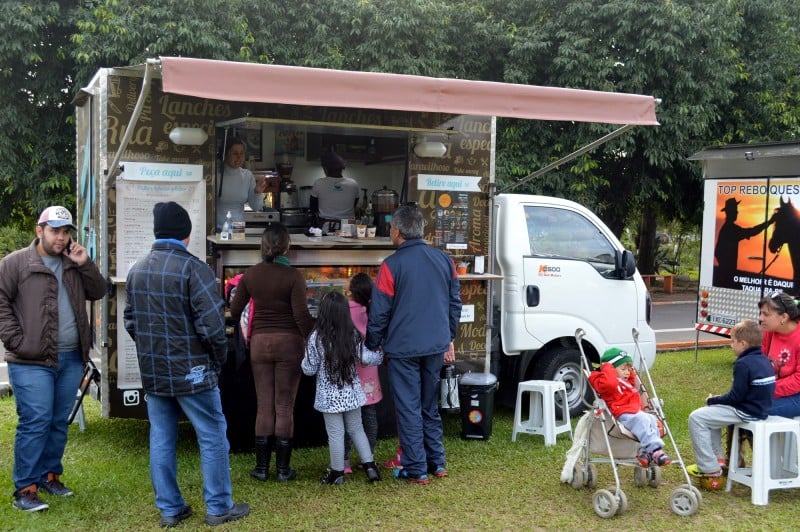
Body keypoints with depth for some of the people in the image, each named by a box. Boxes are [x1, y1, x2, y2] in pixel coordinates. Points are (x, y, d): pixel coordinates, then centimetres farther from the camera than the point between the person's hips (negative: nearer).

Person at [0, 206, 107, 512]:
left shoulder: (74, 264, 13)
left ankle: (50, 475, 26)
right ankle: (25, 489, 0)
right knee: (35, 422, -7)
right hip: (32, 361, -6)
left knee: (59, 422, 13)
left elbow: (98, 292, 11)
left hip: (71, 358, 6)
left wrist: (85, 265, -4)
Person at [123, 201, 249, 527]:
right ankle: (218, 508, 13)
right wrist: (219, 359, -4)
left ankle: (169, 509, 20)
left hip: (152, 372, 6)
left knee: (161, 439, 12)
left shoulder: (137, 269, 6)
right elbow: (211, 324, -20)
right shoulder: (193, 268, -17)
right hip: (191, 371, -6)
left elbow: (130, 321, 13)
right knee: (212, 437, 6)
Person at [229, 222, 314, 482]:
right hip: (289, 343, -3)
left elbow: (235, 310, 8)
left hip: (260, 342, 3)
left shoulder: (250, 275, 1)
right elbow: (302, 315, -15)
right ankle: (283, 469, 10)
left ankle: (262, 467, 15)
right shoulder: (293, 276, -11)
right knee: (285, 407, 5)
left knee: (264, 406, 11)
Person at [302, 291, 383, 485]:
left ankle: (337, 472, 15)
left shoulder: (316, 338, -15)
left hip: (329, 396, -3)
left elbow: (309, 369, -10)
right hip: (351, 393, 3)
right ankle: (369, 465, 17)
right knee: (356, 429, 18)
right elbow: (365, 358, 1)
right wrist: (381, 356, 20)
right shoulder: (353, 335, -7)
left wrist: (304, 361, 12)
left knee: (335, 433, 6)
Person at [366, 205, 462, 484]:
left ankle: (416, 470, 9)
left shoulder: (392, 265, -12)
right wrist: (449, 340, 20)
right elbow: (455, 303, 11)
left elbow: (379, 313, -9)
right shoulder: (444, 260, 4)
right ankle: (437, 463, 23)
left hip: (403, 348, -5)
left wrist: (372, 346, 4)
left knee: (409, 409, 4)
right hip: (436, 346, 5)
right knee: (430, 406, 18)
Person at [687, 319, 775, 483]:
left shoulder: (743, 364, -21)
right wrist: (717, 400, 12)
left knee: (696, 417, -9)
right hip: (760, 407, 10)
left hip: (746, 412, -10)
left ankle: (710, 468, -7)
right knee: (710, 411, 27)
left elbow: (736, 397, -20)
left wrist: (713, 400, -5)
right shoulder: (763, 360, 9)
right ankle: (717, 457, 27)